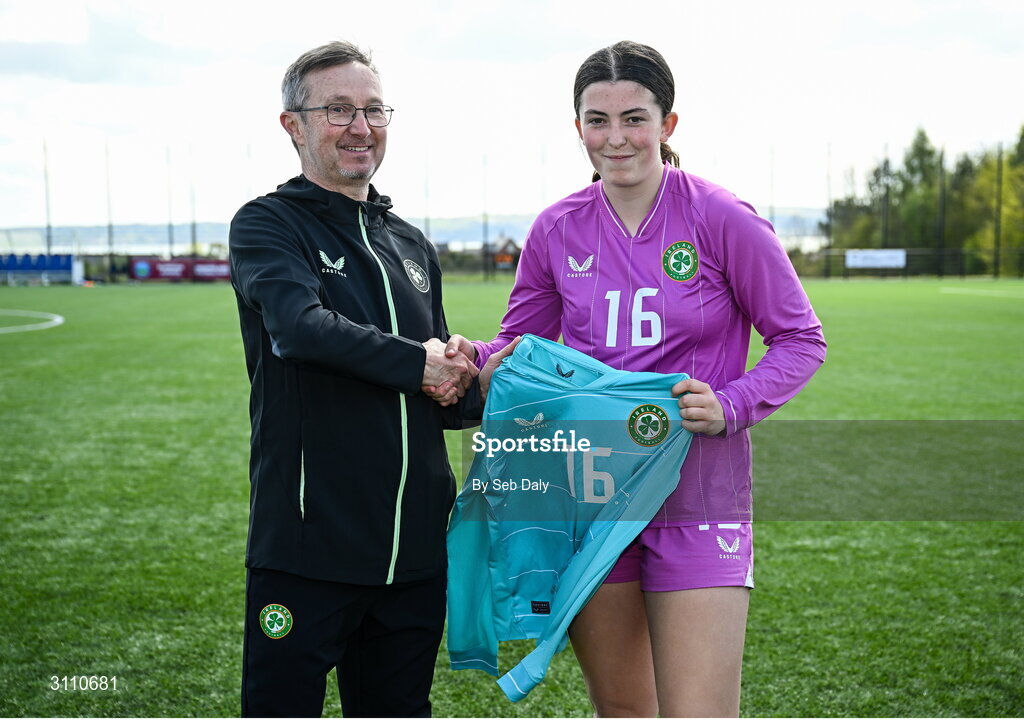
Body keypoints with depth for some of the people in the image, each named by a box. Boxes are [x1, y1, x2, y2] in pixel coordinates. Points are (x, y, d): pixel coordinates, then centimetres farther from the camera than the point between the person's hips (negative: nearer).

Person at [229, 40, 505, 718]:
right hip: (306, 547, -5)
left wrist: (479, 387, -4)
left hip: (415, 550, 6)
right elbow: (301, 325, -24)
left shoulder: (413, 245, 16)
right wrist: (418, 363, -15)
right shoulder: (267, 225, -3)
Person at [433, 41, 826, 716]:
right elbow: (523, 341, 14)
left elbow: (802, 338, 0)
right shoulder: (558, 229, 4)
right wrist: (472, 358, -7)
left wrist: (731, 406, -16)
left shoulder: (722, 219, -6)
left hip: (696, 492, -3)